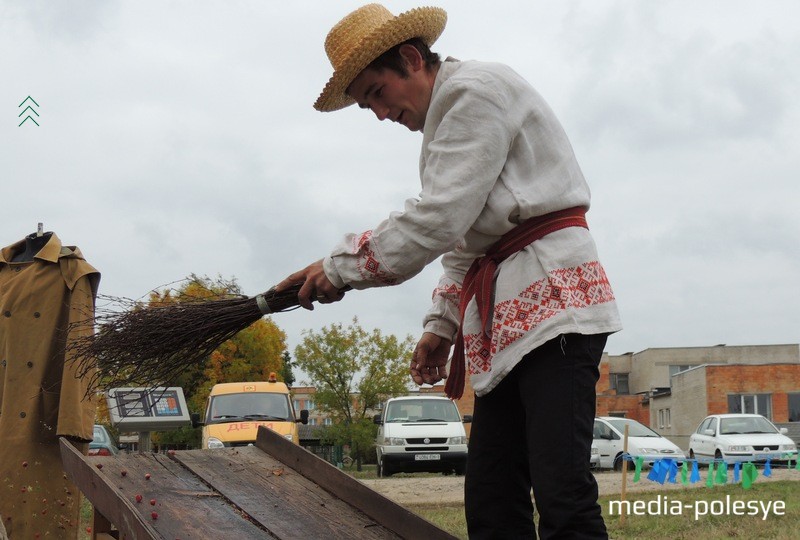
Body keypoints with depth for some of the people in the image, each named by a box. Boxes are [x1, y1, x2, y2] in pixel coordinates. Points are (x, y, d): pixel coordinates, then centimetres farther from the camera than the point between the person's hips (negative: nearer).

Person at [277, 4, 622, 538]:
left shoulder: (476, 89, -6)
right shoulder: (444, 122, 25)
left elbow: (440, 217, -16)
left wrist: (341, 267, -9)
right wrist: (442, 324, 17)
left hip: (552, 295, -10)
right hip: (504, 316, 10)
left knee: (562, 495, -17)